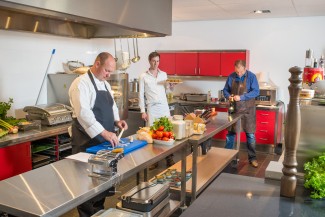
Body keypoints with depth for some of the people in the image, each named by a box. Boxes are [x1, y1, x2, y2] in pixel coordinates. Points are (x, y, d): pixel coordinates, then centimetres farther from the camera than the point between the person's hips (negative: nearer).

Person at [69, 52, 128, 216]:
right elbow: (83, 112, -26)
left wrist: (117, 120, 2)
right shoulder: (81, 83, -14)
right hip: (87, 142, -8)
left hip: (104, 140, 8)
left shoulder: (105, 84, 13)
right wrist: (104, 132, -32)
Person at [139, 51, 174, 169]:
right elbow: (141, 95, 0)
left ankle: (169, 158, 9)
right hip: (152, 108, -2)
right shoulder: (143, 76, 2)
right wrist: (143, 111, -5)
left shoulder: (164, 74, 11)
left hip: (164, 106, 3)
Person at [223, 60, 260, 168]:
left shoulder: (251, 76, -9)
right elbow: (225, 90, 9)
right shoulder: (231, 77, 0)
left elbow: (256, 91, -15)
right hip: (234, 109, 3)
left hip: (247, 110, -2)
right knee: (230, 133, 10)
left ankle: (252, 158, 15)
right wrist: (228, 96, -14)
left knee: (250, 134, 2)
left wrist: (241, 97, -25)